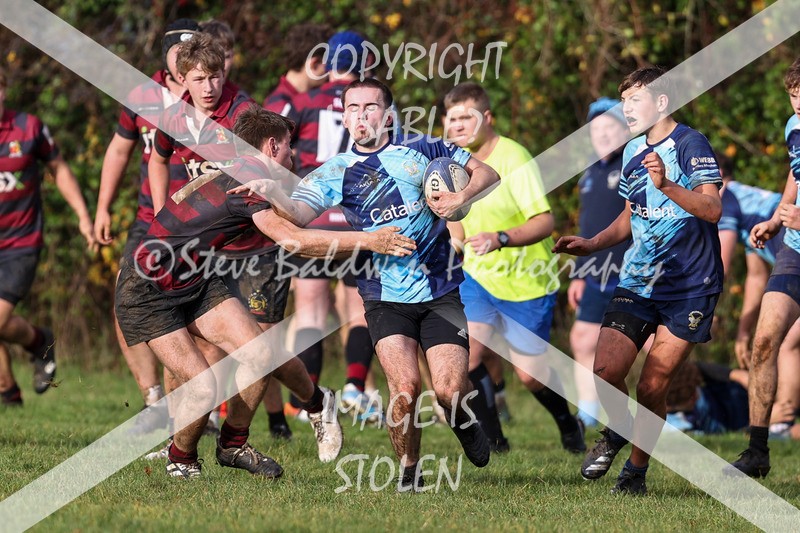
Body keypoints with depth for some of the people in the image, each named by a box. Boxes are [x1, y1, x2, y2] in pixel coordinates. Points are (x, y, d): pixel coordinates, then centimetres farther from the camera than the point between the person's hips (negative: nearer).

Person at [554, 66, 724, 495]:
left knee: (651, 389, -4)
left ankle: (636, 471, 17)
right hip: (637, 282, 5)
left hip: (689, 289, -5)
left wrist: (666, 185, -36)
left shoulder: (690, 145, -10)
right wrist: (591, 244, 13)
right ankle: (618, 432, 17)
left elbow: (712, 209, -22)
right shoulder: (633, 152, 14)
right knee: (606, 371, -13)